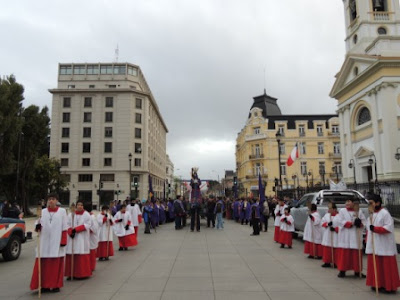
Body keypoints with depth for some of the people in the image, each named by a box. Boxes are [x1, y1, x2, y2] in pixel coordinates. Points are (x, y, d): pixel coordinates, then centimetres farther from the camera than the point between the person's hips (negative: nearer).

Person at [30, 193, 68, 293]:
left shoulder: (62, 211, 1)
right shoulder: (43, 211, 8)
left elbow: (64, 227, -1)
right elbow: (38, 224, 6)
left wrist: (63, 241, -7)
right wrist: (37, 226, -18)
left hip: (56, 242, -2)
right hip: (44, 242, 2)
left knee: (56, 264, 2)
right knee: (43, 264, 1)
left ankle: (56, 285, 11)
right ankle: (44, 285, 11)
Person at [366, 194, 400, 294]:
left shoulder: (384, 213, -11)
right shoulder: (372, 214, 13)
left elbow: (389, 227, -19)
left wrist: (375, 229, -26)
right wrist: (367, 240, 14)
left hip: (384, 246, -8)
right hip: (374, 245, 8)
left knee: (386, 266, -2)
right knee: (375, 266, 10)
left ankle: (389, 286, 7)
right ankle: (378, 284, 19)